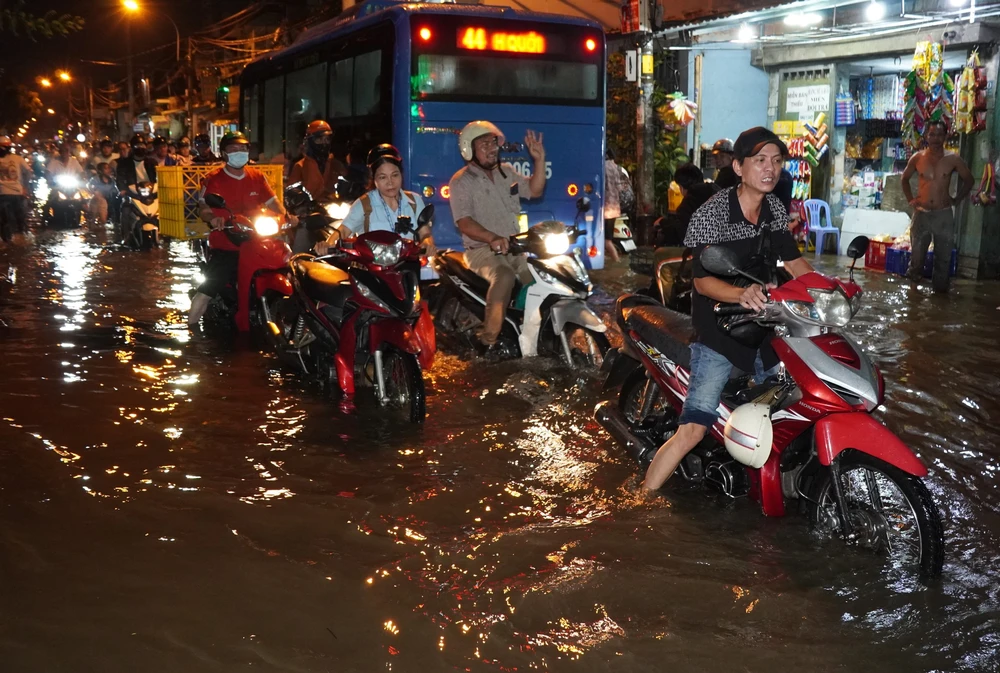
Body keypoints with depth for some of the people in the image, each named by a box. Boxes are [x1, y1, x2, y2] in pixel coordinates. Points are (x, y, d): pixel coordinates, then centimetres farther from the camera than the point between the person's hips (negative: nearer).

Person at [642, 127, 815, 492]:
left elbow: (793, 260, 13)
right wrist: (742, 294, -43)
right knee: (693, 429, -17)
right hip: (718, 327, -7)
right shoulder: (712, 213, -18)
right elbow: (703, 280, -25)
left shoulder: (774, 208, 5)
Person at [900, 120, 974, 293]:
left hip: (944, 215, -1)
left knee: (943, 256, 5)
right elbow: (905, 178, 15)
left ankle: (940, 288, 15)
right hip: (921, 214, 1)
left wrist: (956, 199, 2)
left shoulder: (953, 159, -4)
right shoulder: (917, 158, -1)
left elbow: (968, 180, 9)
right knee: (917, 254, 8)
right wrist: (910, 199, 6)